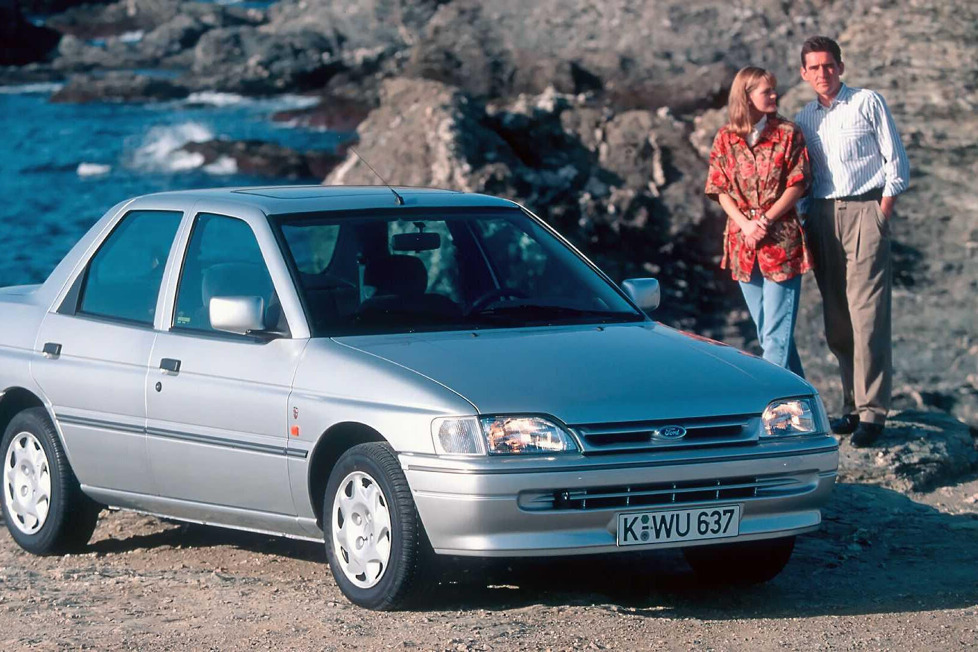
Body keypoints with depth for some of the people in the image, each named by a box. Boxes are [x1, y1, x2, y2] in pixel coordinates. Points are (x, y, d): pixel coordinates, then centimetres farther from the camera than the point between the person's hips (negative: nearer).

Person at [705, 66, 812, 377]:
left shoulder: (787, 134, 0)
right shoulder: (726, 138, 6)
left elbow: (797, 185, -4)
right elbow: (719, 190, 4)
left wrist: (765, 220, -14)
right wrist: (745, 224, -12)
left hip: (781, 242, -4)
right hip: (743, 243, 4)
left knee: (776, 333, -9)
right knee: (766, 333, 10)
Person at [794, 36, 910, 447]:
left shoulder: (868, 104, 3)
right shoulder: (804, 119, 16)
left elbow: (896, 162, 2)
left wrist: (882, 213, -6)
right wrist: (806, 221, 6)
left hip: (863, 211, -5)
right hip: (821, 217, 5)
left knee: (867, 314, -11)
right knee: (835, 319, 3)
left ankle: (871, 413, -13)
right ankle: (853, 405, 9)